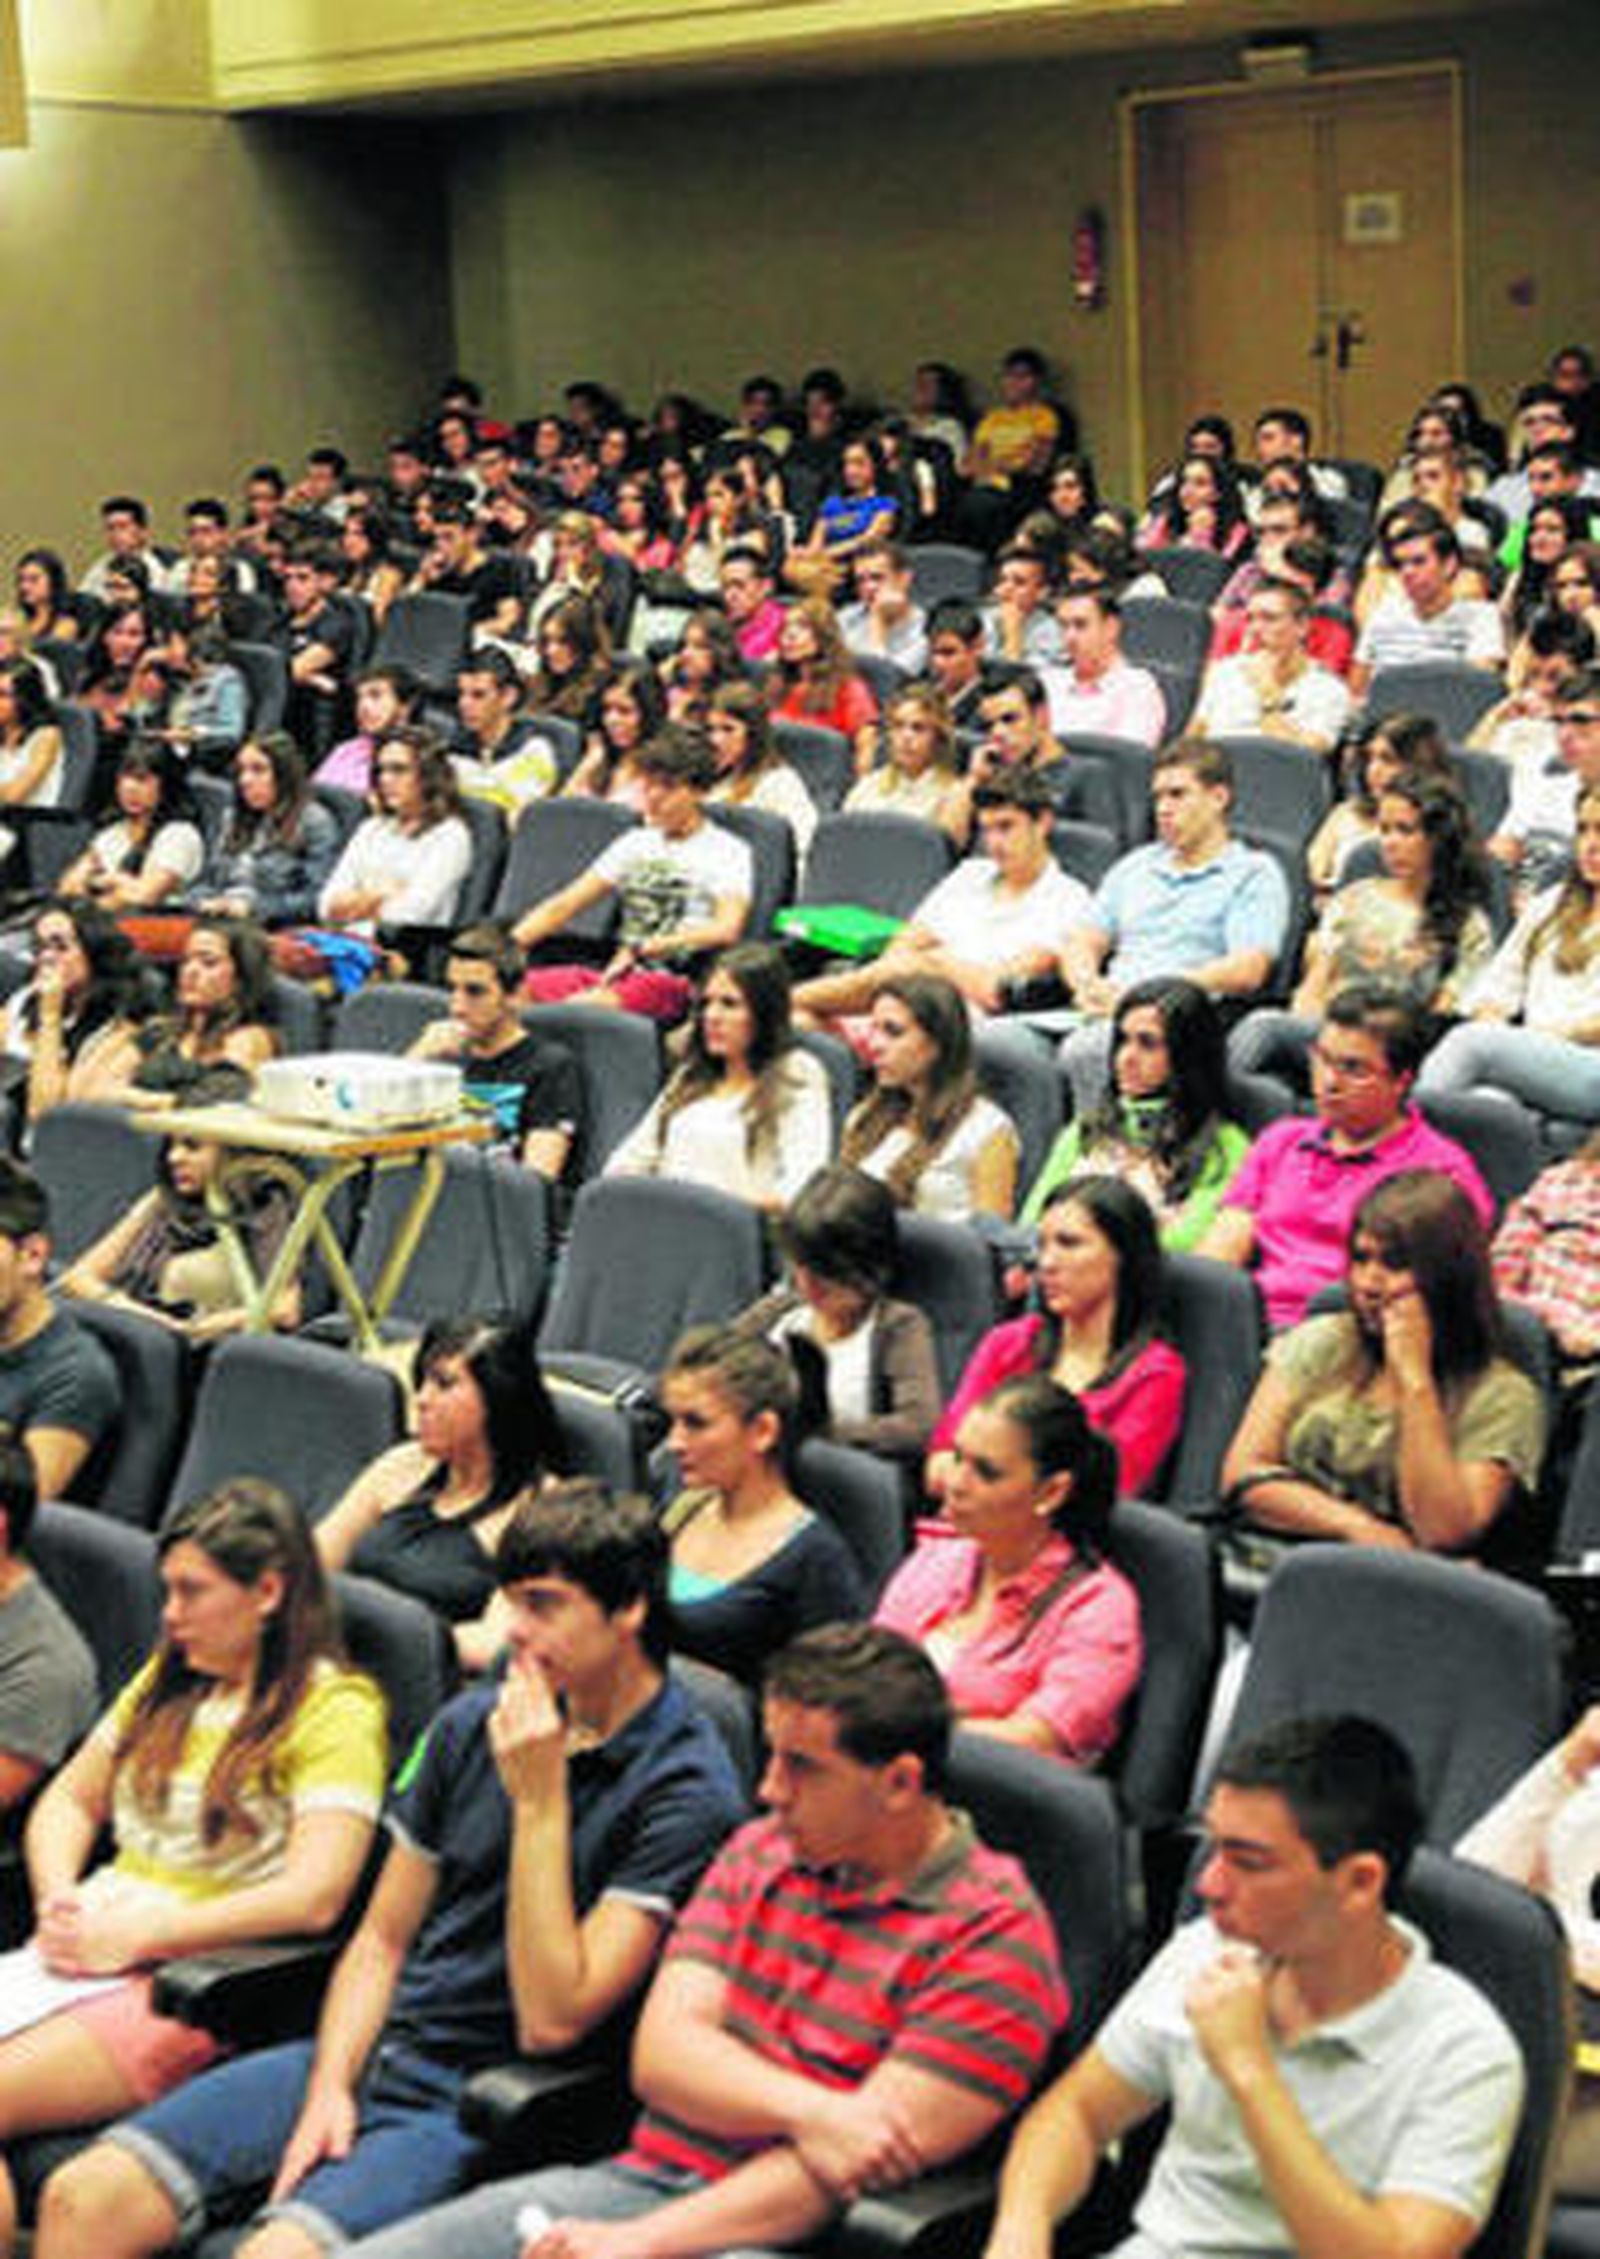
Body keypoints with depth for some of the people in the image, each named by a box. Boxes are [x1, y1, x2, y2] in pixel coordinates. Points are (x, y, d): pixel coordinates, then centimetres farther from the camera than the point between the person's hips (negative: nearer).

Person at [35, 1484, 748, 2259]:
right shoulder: (473, 1724, 9)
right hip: (368, 2053, 6)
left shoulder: (687, 1790, -11)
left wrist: (539, 1800, -18)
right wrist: (330, 2086, -2)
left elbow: (551, 2021, -16)